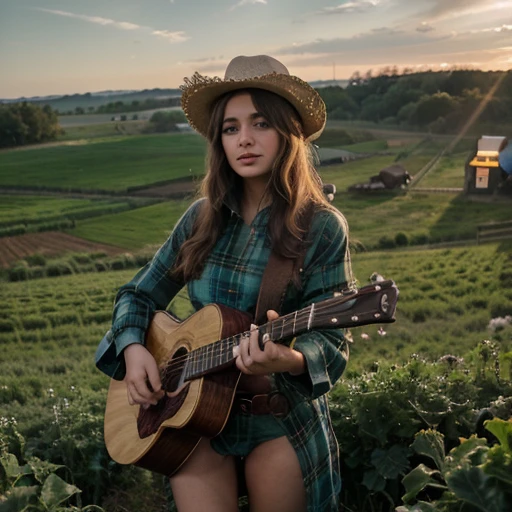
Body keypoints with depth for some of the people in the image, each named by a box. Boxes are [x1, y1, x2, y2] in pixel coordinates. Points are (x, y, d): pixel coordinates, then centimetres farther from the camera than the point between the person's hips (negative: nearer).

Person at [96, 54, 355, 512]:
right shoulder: (203, 218, 0)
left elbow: (331, 341, -14)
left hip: (282, 419, -2)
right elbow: (139, 294, 9)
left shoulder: (322, 228, -12)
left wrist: (288, 359, -35)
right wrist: (133, 347, -9)